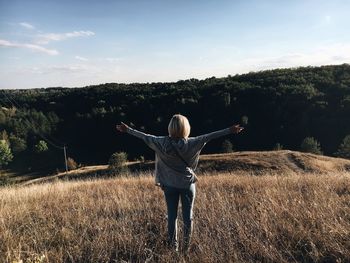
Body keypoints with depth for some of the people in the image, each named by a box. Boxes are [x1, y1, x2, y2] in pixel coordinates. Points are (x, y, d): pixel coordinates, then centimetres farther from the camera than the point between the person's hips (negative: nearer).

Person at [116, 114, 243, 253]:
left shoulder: (162, 143, -10)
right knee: (188, 216, 12)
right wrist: (230, 130, -10)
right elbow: (208, 137, -14)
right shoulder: (190, 143, -15)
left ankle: (173, 246, 27)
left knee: (172, 216, 14)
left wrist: (127, 129, 11)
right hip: (188, 184, -1)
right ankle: (186, 247, 23)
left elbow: (145, 136, -2)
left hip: (169, 185, 2)